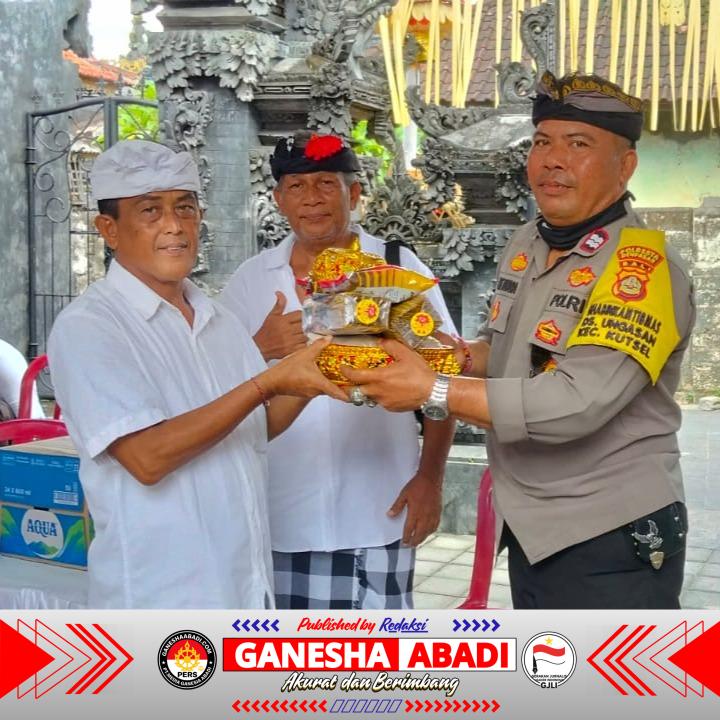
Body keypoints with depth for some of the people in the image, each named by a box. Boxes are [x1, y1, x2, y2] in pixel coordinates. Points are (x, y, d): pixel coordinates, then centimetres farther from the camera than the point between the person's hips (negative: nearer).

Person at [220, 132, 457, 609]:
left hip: (374, 516, -2)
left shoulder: (400, 268, 0)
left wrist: (430, 478, -7)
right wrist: (260, 349, -12)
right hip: (278, 517, 3)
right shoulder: (251, 279, 7)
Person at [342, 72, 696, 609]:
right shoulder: (526, 244, 4)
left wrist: (433, 392, -29)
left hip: (611, 544, -8)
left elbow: (578, 403, -31)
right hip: (532, 531, 8)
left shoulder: (643, 267, -21)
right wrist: (462, 356, -3)